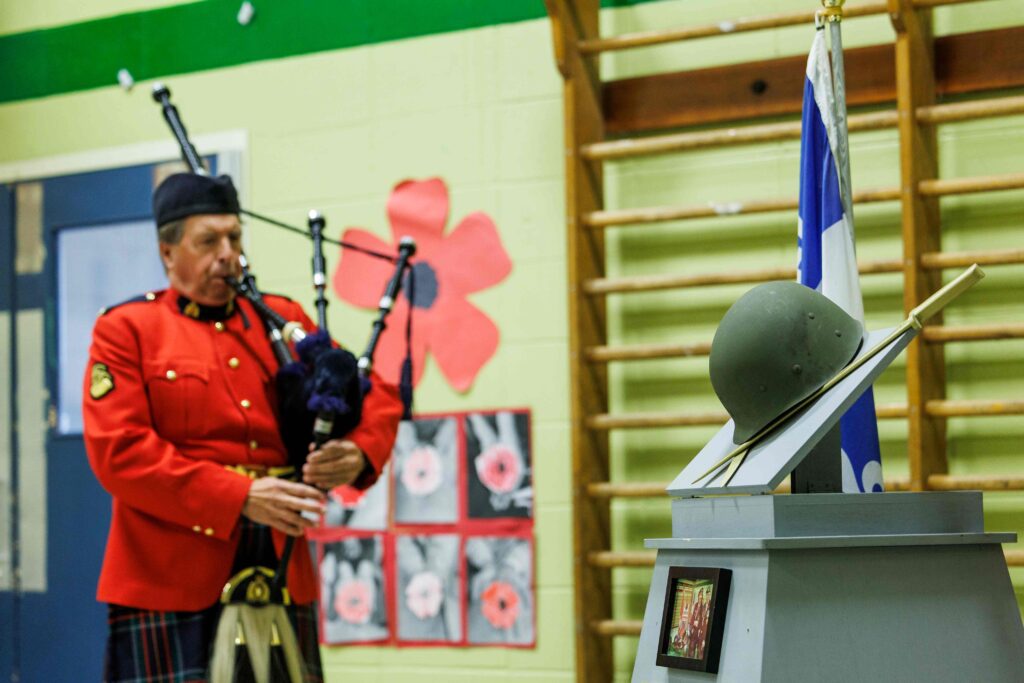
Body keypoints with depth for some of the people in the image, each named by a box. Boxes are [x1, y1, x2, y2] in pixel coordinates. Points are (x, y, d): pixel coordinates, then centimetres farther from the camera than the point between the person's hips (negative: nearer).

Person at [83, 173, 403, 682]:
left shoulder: (282, 319, 15)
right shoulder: (125, 329, 3)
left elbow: (375, 395, 14)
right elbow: (119, 451, -9)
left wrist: (358, 454, -11)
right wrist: (240, 497, -17)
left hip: (281, 573, 4)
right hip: (171, 580, -4)